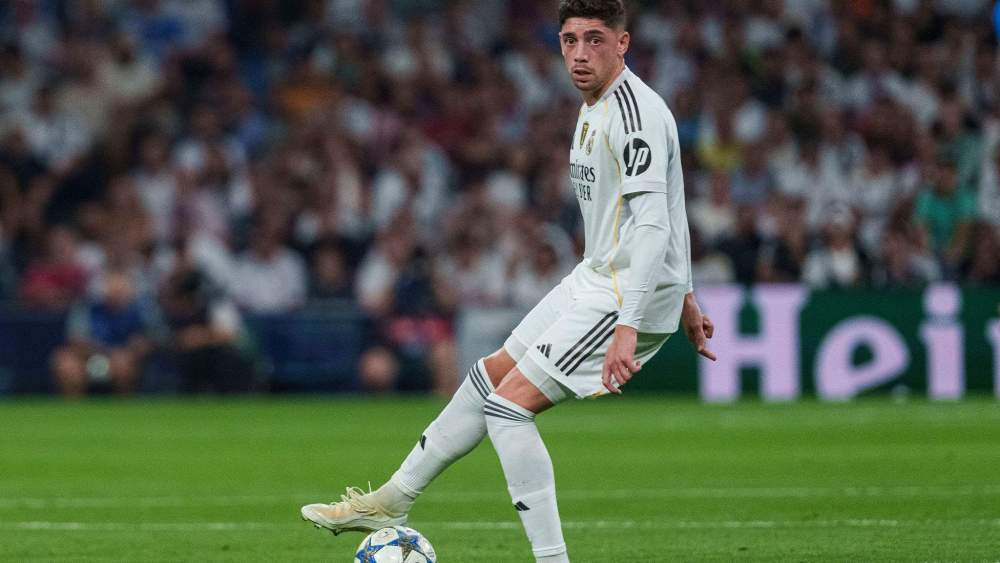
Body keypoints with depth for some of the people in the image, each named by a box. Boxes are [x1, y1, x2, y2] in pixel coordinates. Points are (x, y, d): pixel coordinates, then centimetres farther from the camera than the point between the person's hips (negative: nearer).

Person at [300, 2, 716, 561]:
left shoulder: (634, 113, -22)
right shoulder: (596, 107, 12)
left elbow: (653, 226, -30)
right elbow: (668, 210, 22)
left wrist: (627, 327, -36)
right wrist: (684, 297, 27)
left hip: (632, 294, -10)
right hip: (597, 279, 10)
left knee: (510, 405, -13)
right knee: (491, 376, 18)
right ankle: (393, 500, 32)